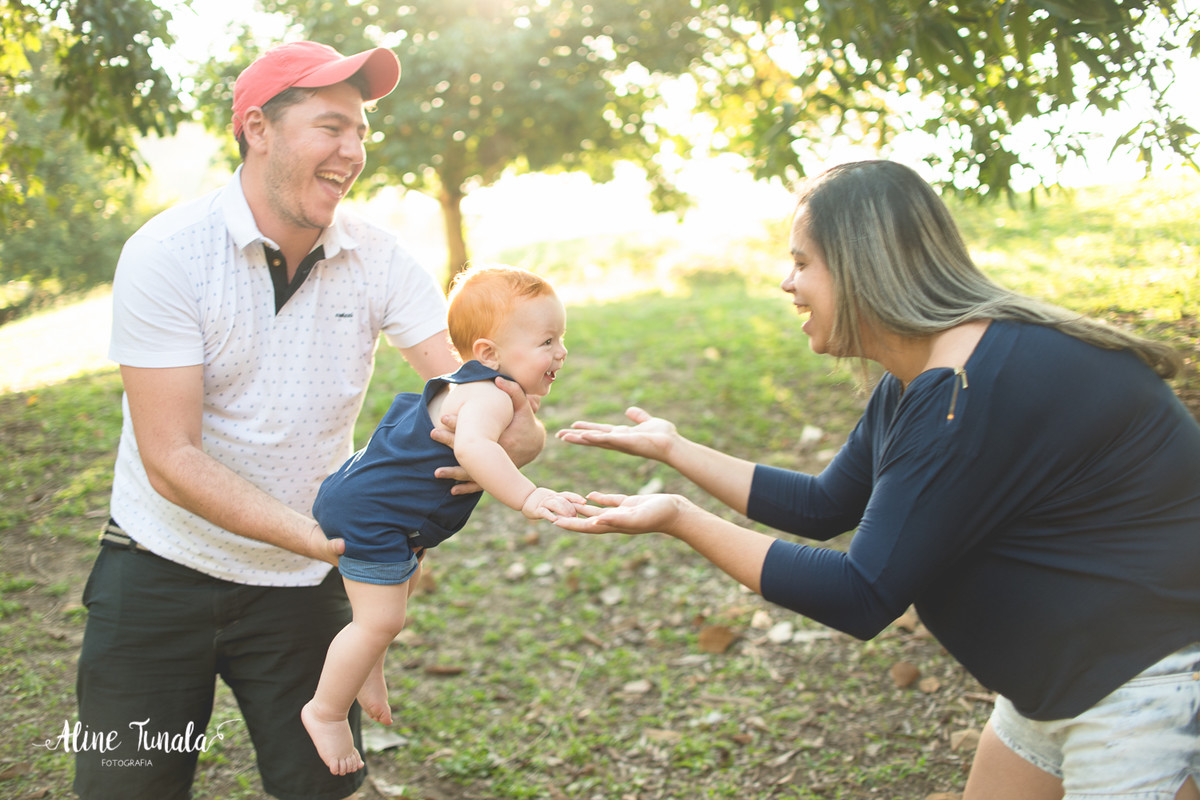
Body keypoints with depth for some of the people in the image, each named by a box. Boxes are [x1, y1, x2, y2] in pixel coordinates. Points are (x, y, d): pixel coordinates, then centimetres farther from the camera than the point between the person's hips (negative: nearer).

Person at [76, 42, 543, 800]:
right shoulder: (167, 253, -18)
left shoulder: (379, 259, -8)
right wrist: (317, 536, -33)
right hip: (162, 568, -2)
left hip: (300, 582, 3)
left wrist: (520, 434, -38)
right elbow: (170, 459, -22)